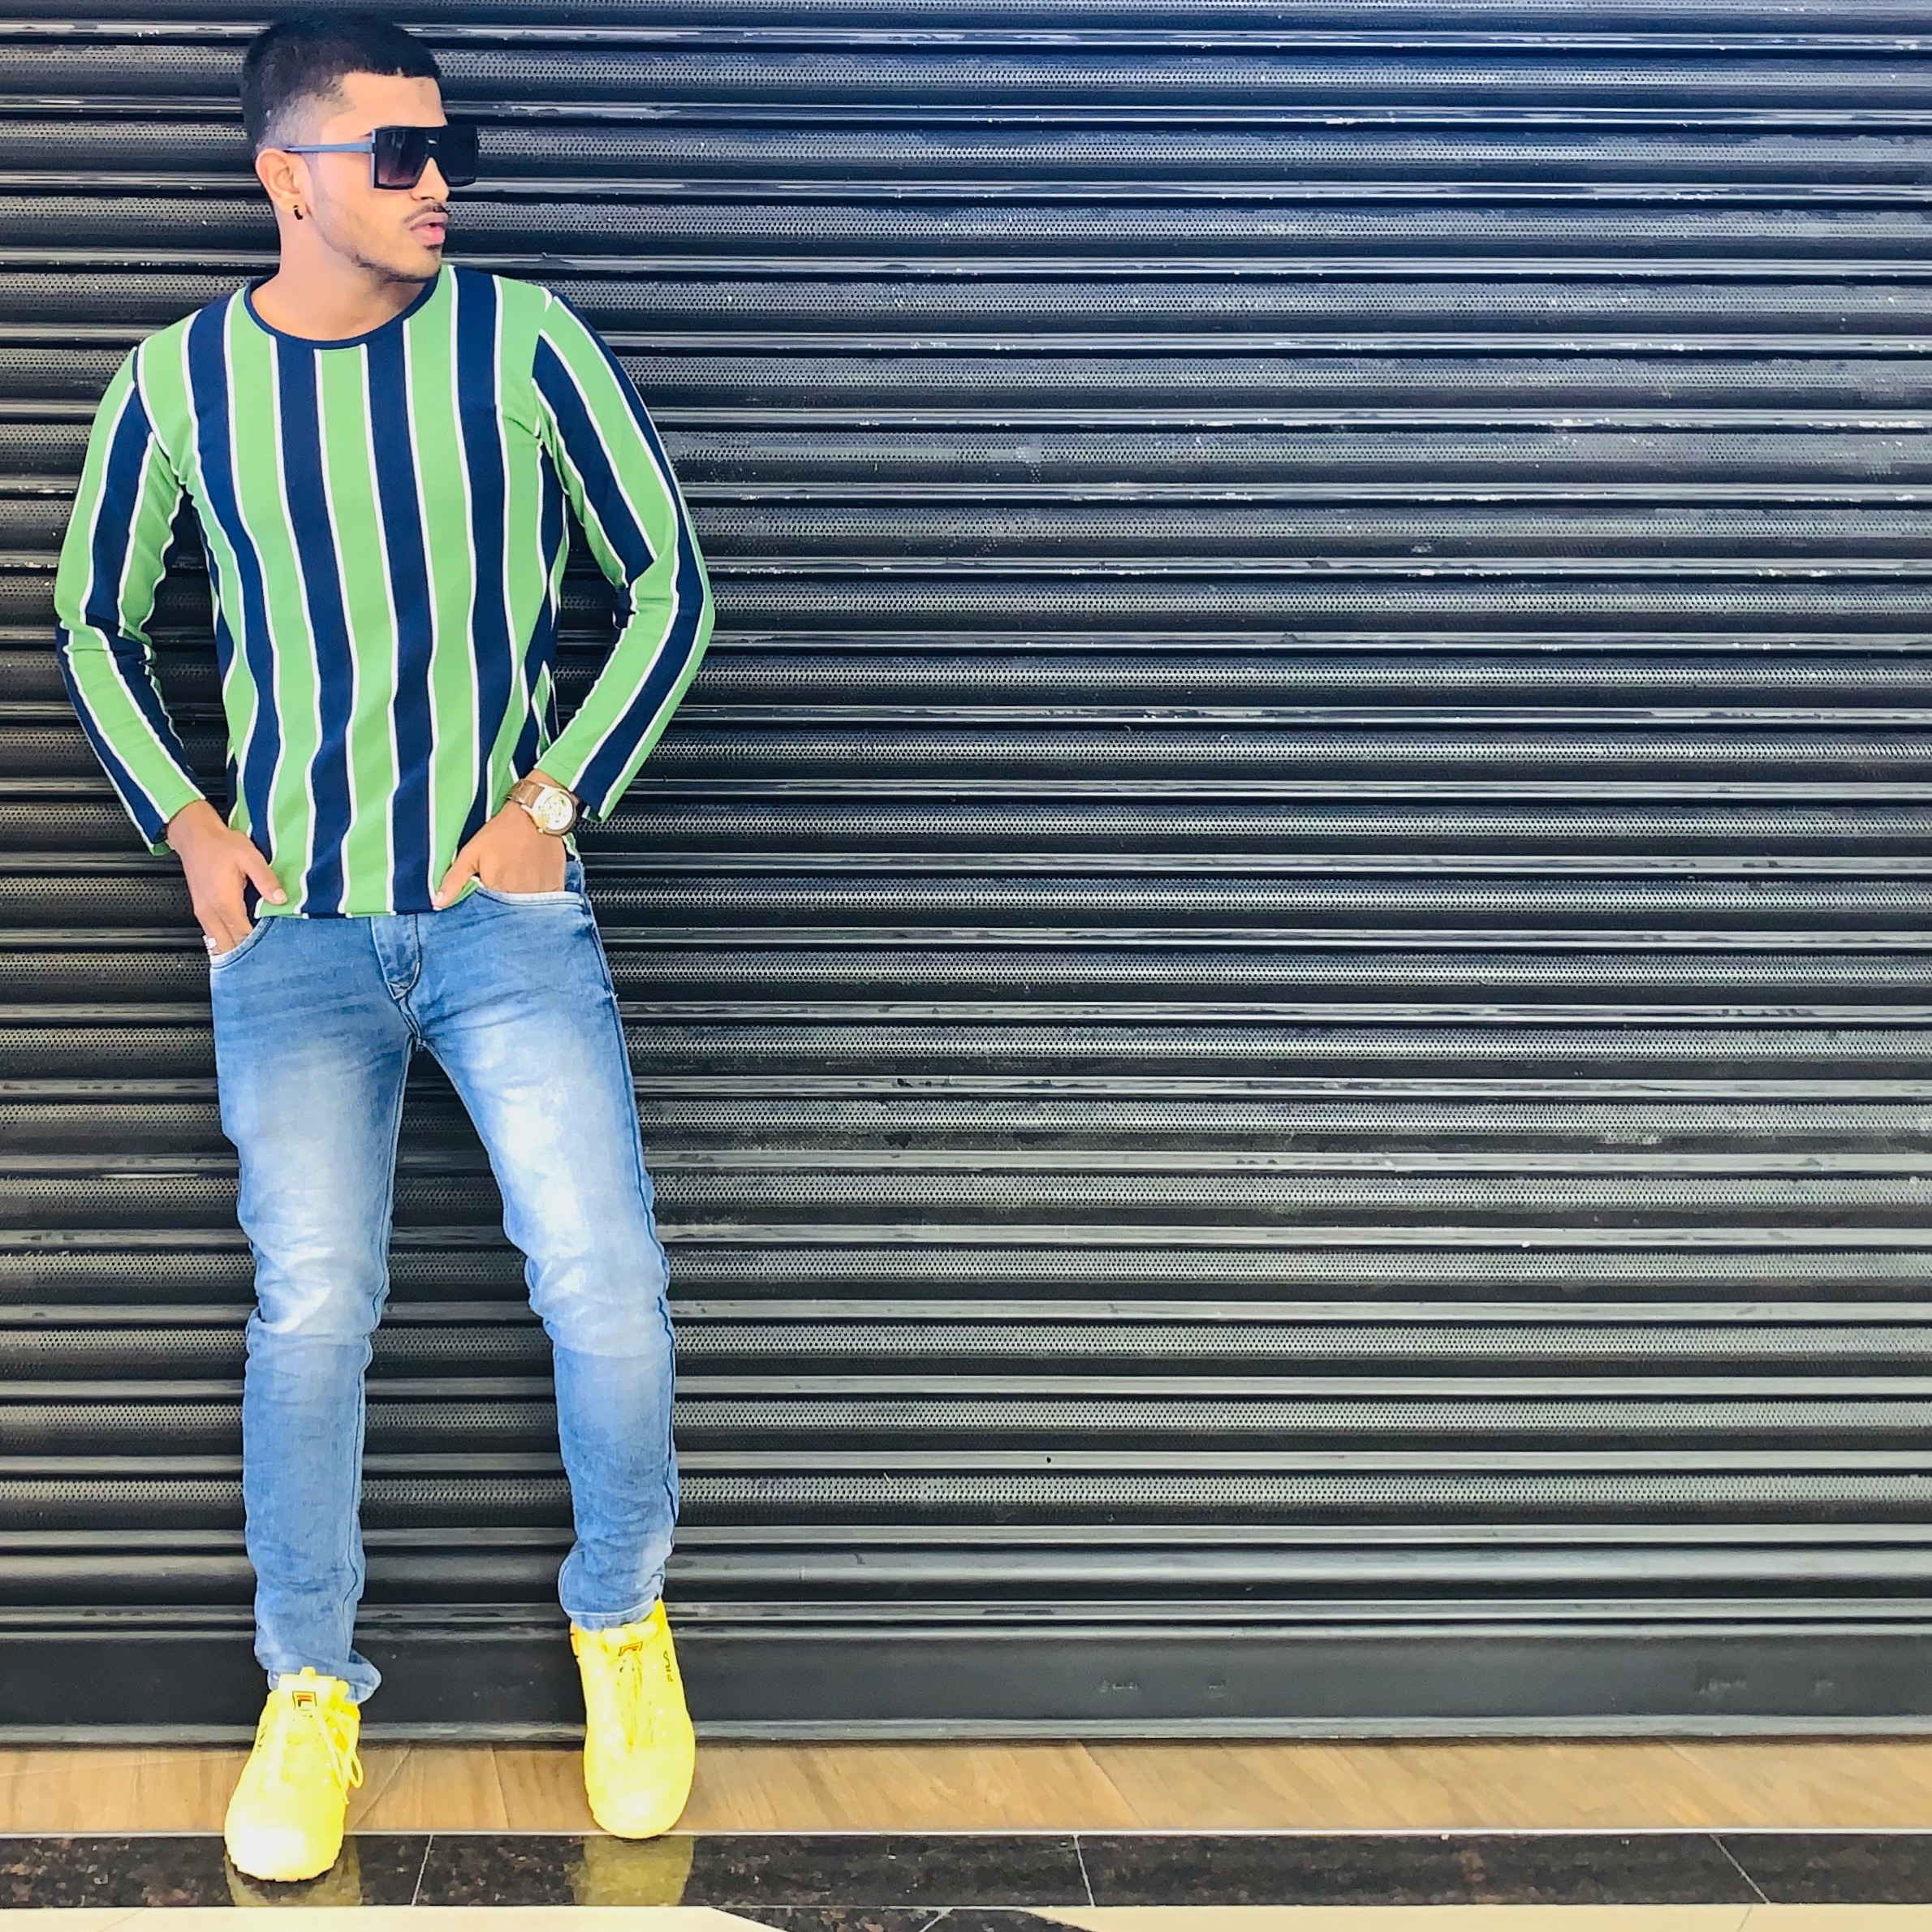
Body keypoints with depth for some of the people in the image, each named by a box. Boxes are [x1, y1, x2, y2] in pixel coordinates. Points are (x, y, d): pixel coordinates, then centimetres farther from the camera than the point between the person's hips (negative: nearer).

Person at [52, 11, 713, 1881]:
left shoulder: (523, 341, -3)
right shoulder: (180, 380, 1)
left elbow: (668, 581, 4)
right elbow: (93, 620, 16)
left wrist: (556, 795, -4)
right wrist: (184, 823, 4)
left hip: (509, 911, 0)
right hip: (293, 927, 1)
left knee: (605, 1283, -10)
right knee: (313, 1302, -8)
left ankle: (622, 1618, 18)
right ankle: (308, 1690, 15)